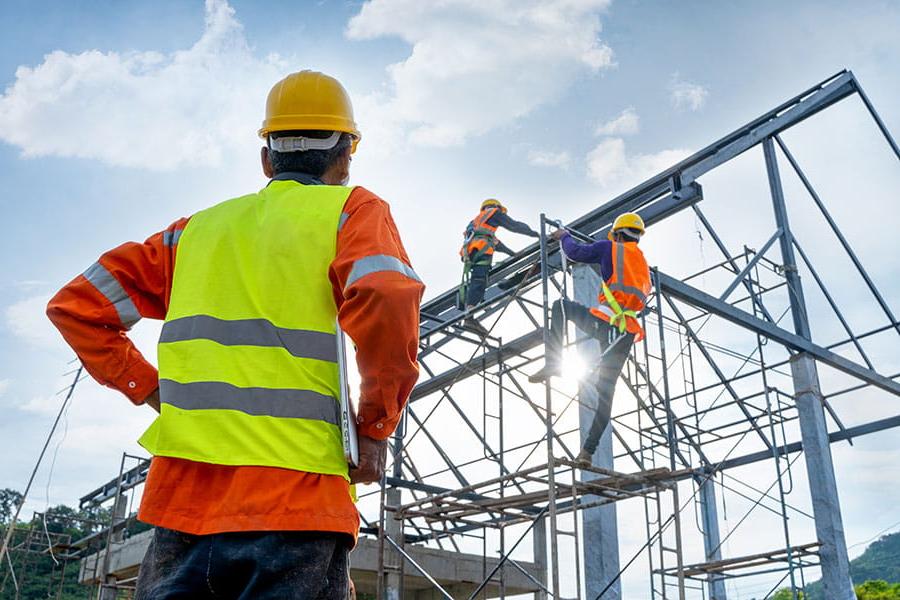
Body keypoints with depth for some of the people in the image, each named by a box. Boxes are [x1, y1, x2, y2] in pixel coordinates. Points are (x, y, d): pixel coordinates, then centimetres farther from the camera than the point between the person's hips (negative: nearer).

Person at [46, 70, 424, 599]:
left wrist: (152, 390, 16)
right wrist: (375, 429, -7)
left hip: (180, 500, 5)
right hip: (294, 506, -4)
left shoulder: (199, 227, 17)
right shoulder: (352, 211, 4)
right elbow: (386, 300, -18)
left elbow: (76, 306, 17)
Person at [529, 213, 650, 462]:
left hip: (604, 323, -6)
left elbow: (575, 252, 7)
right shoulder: (644, 264, 24)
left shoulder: (610, 249, 5)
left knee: (561, 306, 16)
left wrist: (563, 236, 29)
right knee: (606, 389, 9)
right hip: (627, 335, 6)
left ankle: (553, 364, 2)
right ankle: (589, 449, 8)